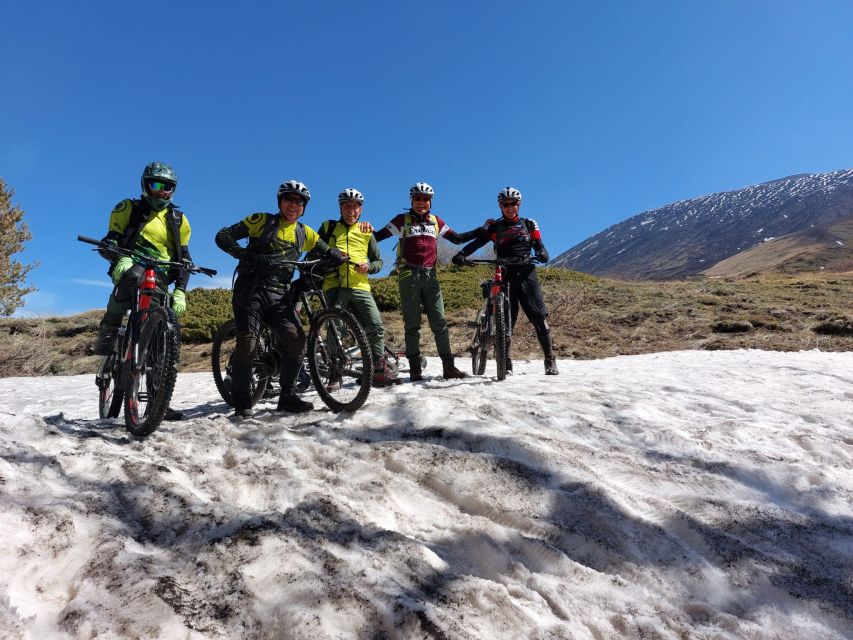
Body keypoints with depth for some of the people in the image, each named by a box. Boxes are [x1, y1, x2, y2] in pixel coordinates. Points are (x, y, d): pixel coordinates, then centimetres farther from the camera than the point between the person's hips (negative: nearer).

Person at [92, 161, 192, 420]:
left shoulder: (178, 219, 15)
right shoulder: (129, 208, 8)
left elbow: (184, 258, 12)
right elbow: (108, 243, 2)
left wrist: (180, 291, -2)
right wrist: (119, 259, -23)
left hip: (159, 282, 3)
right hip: (130, 269, -3)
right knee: (134, 276, -42)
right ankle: (107, 331, -24)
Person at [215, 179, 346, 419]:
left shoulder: (304, 233, 16)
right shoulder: (261, 220, 4)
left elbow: (329, 253, 20)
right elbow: (223, 236, 1)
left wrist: (339, 258, -5)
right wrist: (245, 255, -16)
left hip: (279, 295, 4)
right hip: (251, 290, -3)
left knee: (296, 340, -12)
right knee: (247, 344, -13)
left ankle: (288, 397, 3)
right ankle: (242, 404, 0)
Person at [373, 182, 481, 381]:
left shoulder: (436, 221, 16)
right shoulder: (403, 219, 6)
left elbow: (458, 239, 19)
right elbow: (379, 236, 0)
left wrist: (482, 231, 13)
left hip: (430, 275, 3)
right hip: (409, 275, -3)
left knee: (440, 322, -1)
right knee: (412, 324, -1)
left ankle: (449, 366, 4)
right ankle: (415, 370, 2)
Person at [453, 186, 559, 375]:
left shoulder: (529, 224, 16)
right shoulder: (494, 227, 12)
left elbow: (538, 245, 10)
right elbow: (477, 242, 0)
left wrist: (542, 253, -14)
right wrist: (462, 254, -19)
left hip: (526, 273, 0)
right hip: (504, 275, 0)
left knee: (539, 315, -9)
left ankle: (550, 360, -1)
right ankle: (505, 363, 3)